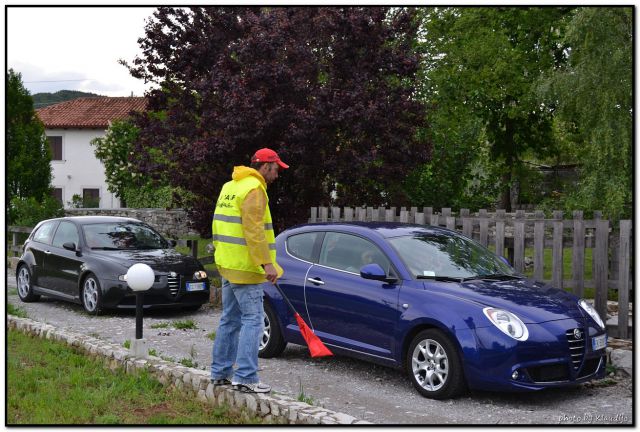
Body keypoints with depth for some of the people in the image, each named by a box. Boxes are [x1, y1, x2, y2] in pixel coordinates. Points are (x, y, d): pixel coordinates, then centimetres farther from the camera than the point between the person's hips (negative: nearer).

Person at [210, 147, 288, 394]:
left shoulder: (230, 187, 17)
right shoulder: (254, 189, -13)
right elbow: (254, 231, -21)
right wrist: (267, 263, -21)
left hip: (227, 264, 10)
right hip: (245, 267, -10)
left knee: (230, 319, 15)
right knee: (252, 320, -7)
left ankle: (220, 372, 21)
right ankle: (245, 377, -8)